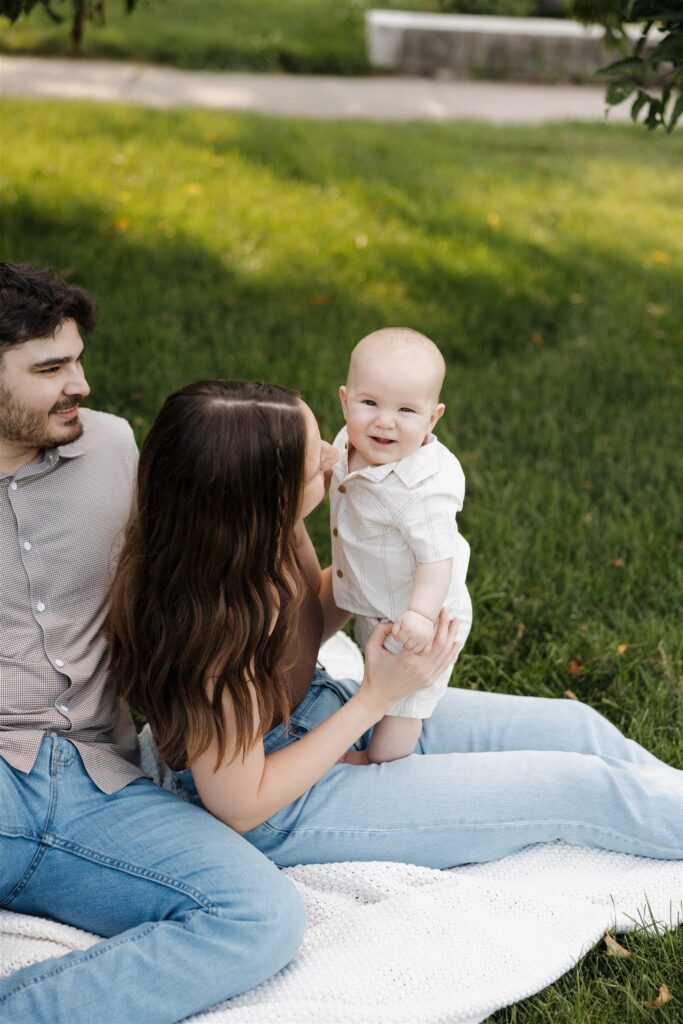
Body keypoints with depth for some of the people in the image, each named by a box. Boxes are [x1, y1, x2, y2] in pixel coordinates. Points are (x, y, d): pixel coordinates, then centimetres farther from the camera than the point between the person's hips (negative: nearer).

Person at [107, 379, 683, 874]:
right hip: (283, 813, -8)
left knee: (575, 728, 8)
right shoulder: (209, 626, -37)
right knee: (580, 789, -6)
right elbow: (241, 808, -25)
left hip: (319, 711, 8)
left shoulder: (271, 528, -14)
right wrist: (376, 697, -23)